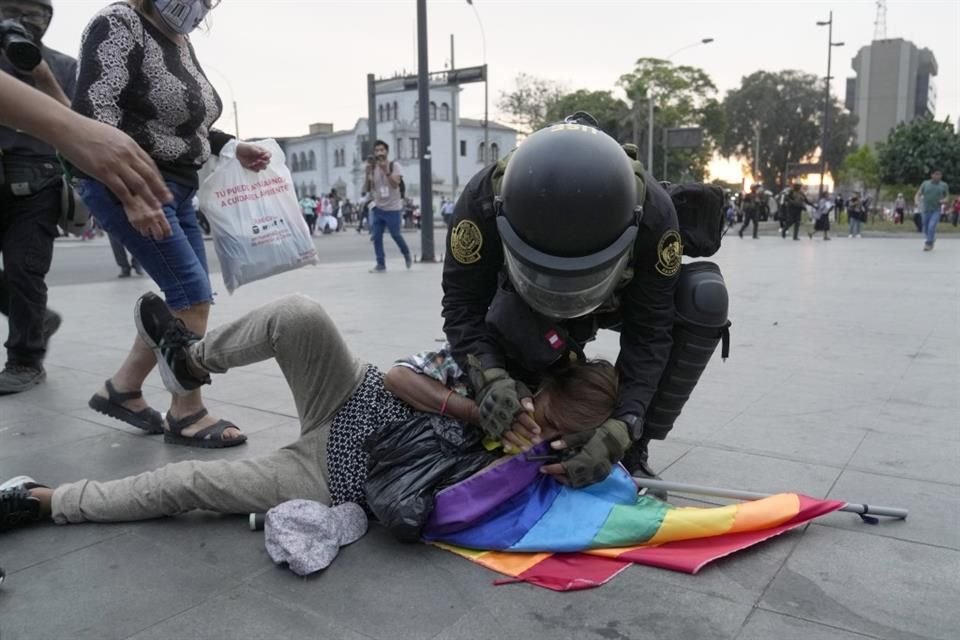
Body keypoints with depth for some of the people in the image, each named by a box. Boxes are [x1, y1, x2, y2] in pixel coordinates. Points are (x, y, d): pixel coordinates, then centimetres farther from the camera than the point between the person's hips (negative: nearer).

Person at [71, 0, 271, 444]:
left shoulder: (181, 41, 13)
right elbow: (93, 116, -22)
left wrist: (231, 149, 5)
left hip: (177, 188, 9)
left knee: (187, 297, 7)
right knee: (193, 295, -12)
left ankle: (122, 389, 20)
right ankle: (187, 411, 2)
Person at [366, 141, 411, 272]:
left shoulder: (394, 165, -6)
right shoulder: (373, 168, 5)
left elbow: (395, 184, -19)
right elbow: (369, 188, -1)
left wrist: (386, 171, -29)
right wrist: (368, 172, -13)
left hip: (392, 208, -4)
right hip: (378, 208, 4)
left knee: (396, 235, 3)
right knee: (377, 237, -2)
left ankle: (407, 255, 29)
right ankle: (381, 264, 5)